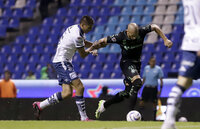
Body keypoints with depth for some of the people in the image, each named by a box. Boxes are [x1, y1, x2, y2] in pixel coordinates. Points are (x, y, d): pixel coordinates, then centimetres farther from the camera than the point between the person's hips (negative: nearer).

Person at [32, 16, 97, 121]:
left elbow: (84, 43, 28)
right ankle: (84, 118, -15)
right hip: (61, 62, -10)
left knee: (67, 93, 1)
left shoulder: (76, 28, 10)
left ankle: (39, 105, 8)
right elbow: (83, 55, -9)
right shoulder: (77, 36, -21)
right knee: (79, 87, -17)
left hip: (64, 63, 10)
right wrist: (91, 51, 12)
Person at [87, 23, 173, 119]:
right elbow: (103, 41, -13)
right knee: (137, 82, -31)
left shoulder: (142, 32, -14)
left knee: (128, 92, 5)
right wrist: (90, 49, -10)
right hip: (126, 63, -6)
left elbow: (154, 27, 2)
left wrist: (165, 40, 0)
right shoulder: (121, 37, -23)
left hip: (136, 63, 6)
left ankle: (104, 104, 19)